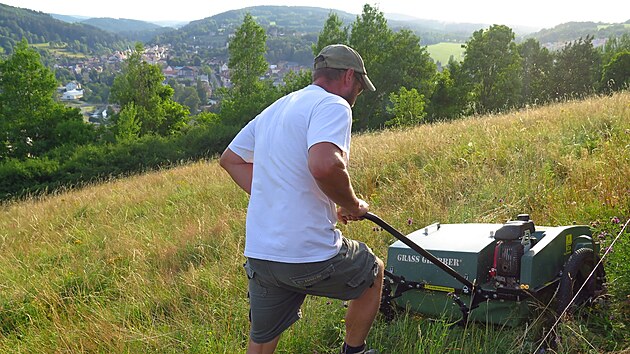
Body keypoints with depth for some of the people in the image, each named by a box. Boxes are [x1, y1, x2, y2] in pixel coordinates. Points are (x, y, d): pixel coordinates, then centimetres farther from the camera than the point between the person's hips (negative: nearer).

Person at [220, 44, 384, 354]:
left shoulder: (275, 109, 17)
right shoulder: (333, 105, -11)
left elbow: (230, 158, 26)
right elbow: (324, 165, -30)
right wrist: (352, 205, -11)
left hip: (259, 255, 8)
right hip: (311, 254, -7)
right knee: (373, 273, 24)